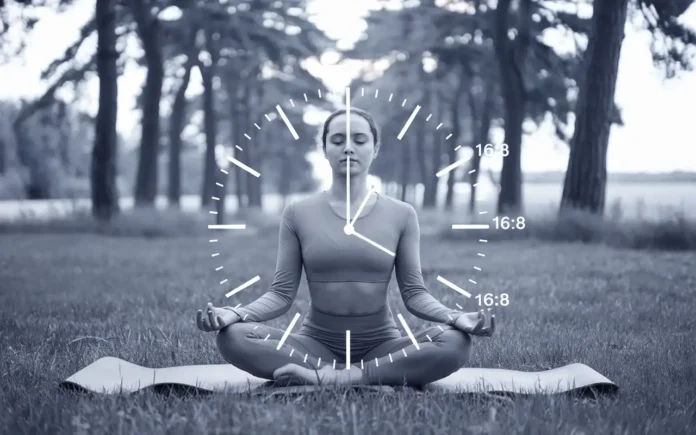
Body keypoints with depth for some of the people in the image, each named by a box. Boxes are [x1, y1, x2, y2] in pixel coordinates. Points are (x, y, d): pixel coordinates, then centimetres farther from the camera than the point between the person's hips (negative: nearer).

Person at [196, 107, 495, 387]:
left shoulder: (401, 214, 3)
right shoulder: (298, 213, 3)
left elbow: (414, 293, 0)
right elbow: (282, 293, 0)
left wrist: (455, 317, -20)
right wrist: (235, 313, -19)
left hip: (381, 344, 0)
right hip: (316, 342, 1)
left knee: (455, 343, -29)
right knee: (233, 337, -27)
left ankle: (326, 377, -25)